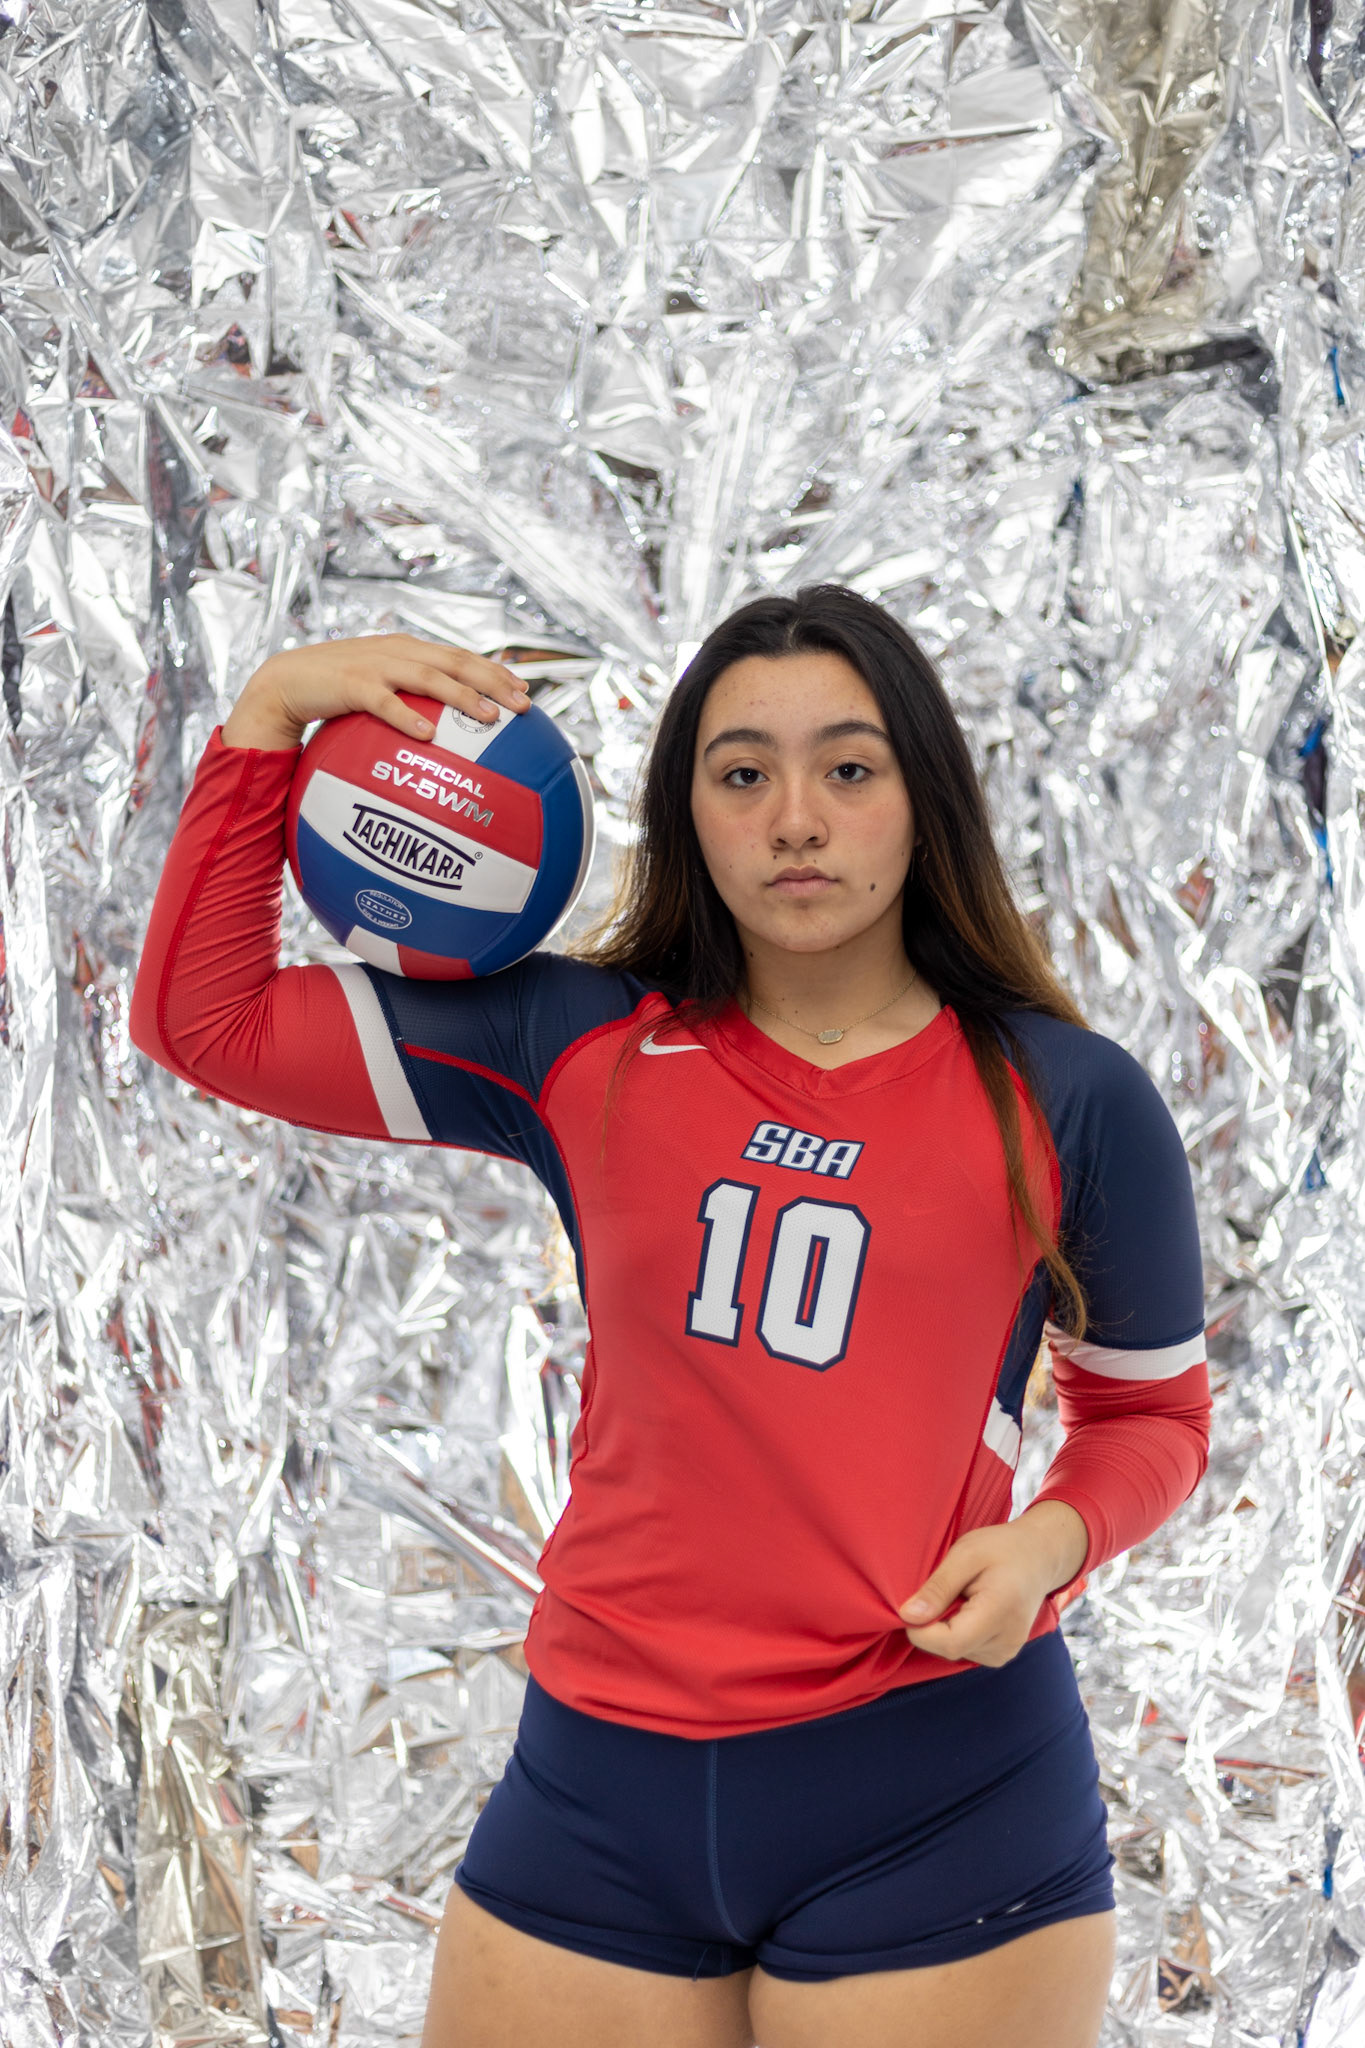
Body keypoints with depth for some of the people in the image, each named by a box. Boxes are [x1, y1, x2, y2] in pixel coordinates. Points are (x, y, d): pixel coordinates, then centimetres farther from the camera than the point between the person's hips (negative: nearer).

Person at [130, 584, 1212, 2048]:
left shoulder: (1067, 1100, 0)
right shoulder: (580, 1048, 5)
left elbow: (1151, 1408, 13)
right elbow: (202, 1017, 6)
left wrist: (1053, 1538, -9)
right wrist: (270, 708, -1)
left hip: (938, 1783, -2)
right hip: (604, 1779, 2)